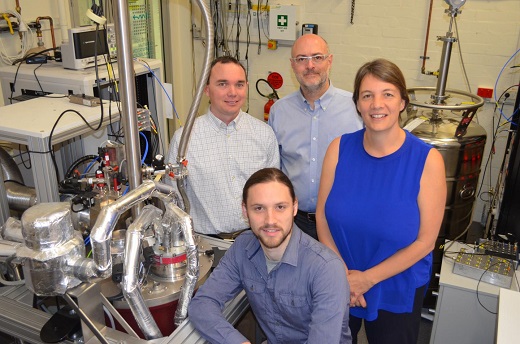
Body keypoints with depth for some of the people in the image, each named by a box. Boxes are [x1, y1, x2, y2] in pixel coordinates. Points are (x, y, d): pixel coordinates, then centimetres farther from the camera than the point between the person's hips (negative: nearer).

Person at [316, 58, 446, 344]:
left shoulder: (427, 160, -16)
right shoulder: (339, 148, -9)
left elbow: (425, 241, -14)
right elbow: (322, 217, -6)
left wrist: (368, 278, -15)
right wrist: (340, 274, -15)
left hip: (397, 290, -2)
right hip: (337, 286, 2)